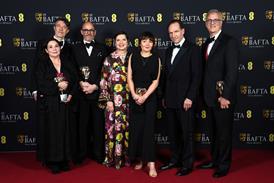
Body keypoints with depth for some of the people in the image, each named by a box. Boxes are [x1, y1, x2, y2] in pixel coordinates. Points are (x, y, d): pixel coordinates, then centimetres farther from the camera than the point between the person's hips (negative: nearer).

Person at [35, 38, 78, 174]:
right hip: (48, 103, -3)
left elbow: (75, 80, 6)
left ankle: (64, 159, 16)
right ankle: (52, 161, 10)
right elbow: (41, 83, -12)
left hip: (64, 103, 3)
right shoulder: (42, 64, 0)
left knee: (65, 130, 6)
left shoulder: (67, 63, 10)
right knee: (51, 131, 1)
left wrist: (71, 94, -9)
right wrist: (57, 85, -16)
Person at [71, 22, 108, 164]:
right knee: (82, 124, 5)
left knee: (98, 124, 5)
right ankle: (81, 153, 17)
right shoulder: (75, 48, 10)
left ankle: (98, 153, 17)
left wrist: (95, 86, -8)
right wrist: (80, 83, -12)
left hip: (98, 91, 0)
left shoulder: (102, 49, 10)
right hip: (81, 92, 0)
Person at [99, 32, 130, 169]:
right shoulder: (109, 59, 1)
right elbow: (104, 81, -1)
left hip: (129, 99, 2)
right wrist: (108, 100, -8)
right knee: (114, 127, -2)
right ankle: (113, 158, 11)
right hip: (114, 100, -2)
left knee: (127, 127, 6)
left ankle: (126, 156, 18)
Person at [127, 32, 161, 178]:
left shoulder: (156, 59, 2)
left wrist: (144, 97, -13)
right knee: (136, 128, 4)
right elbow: (129, 78, 2)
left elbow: (156, 81, -3)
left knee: (148, 128, -5)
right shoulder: (133, 57, 6)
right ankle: (139, 159, 18)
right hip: (135, 97, 2)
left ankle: (151, 162, -3)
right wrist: (134, 95, -11)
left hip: (150, 97, -2)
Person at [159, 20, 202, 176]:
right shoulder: (169, 50, 16)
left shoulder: (193, 49, -5)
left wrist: (190, 97, -16)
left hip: (185, 100, -6)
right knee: (173, 132, 13)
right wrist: (164, 96, 15)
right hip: (170, 100, 6)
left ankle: (187, 164, 14)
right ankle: (175, 160, 25)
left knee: (186, 133, 3)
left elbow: (197, 76, -11)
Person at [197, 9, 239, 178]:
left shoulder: (230, 42, -10)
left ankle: (224, 165, 20)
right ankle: (215, 160, 32)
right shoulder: (206, 44, 13)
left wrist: (225, 96, -20)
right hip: (209, 96, 7)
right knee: (214, 132, 18)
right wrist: (205, 94, 7)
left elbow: (232, 71, -17)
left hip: (223, 97, -7)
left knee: (224, 132, 6)